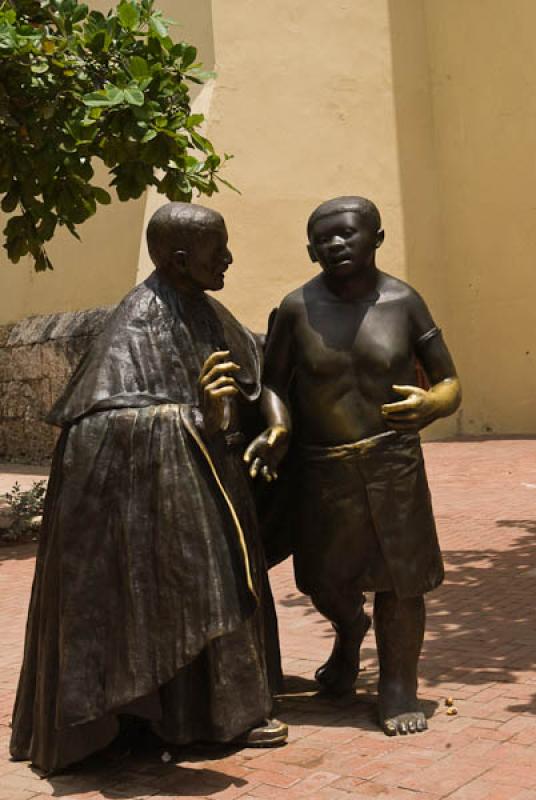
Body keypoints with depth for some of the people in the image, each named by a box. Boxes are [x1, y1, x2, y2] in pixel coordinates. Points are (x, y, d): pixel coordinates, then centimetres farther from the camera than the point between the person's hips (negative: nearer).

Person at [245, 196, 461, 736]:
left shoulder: (402, 301, -6)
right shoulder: (298, 307, -7)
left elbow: (449, 384, -3)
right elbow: (273, 382, -2)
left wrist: (431, 404, -25)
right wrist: (277, 428, -21)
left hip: (392, 463, -1)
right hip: (320, 468, 1)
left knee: (399, 576, 1)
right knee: (324, 580, 13)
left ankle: (398, 689, 23)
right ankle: (349, 632, 49)